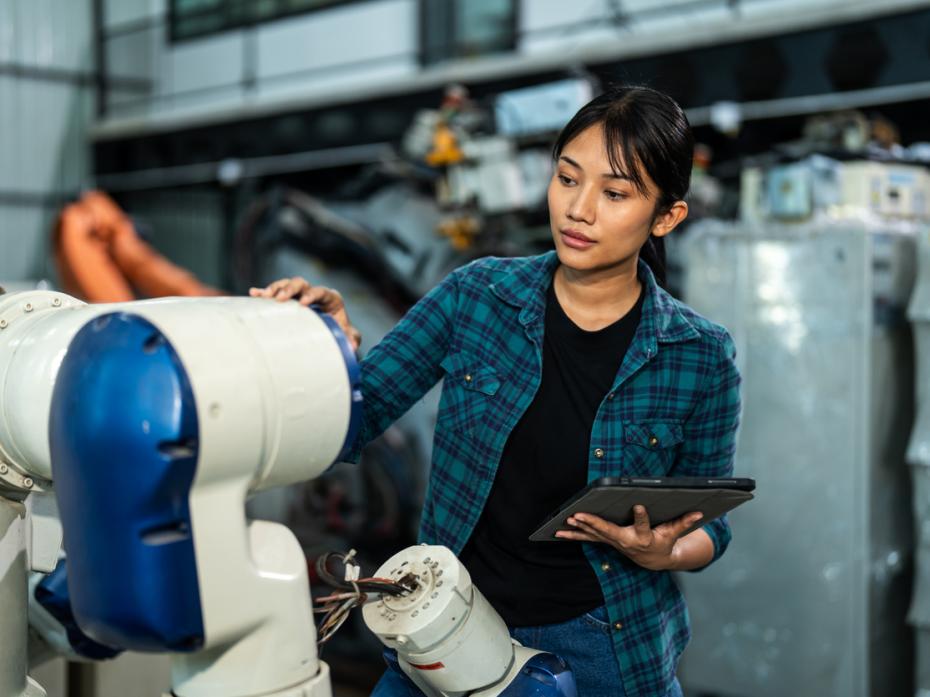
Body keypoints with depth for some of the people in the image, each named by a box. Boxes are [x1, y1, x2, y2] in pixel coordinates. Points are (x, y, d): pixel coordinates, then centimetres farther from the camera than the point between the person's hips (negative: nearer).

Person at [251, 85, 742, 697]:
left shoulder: (701, 357, -11)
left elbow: (707, 524, 1)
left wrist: (661, 554, -20)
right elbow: (352, 423, -8)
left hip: (604, 646, 0)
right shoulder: (477, 296, -9)